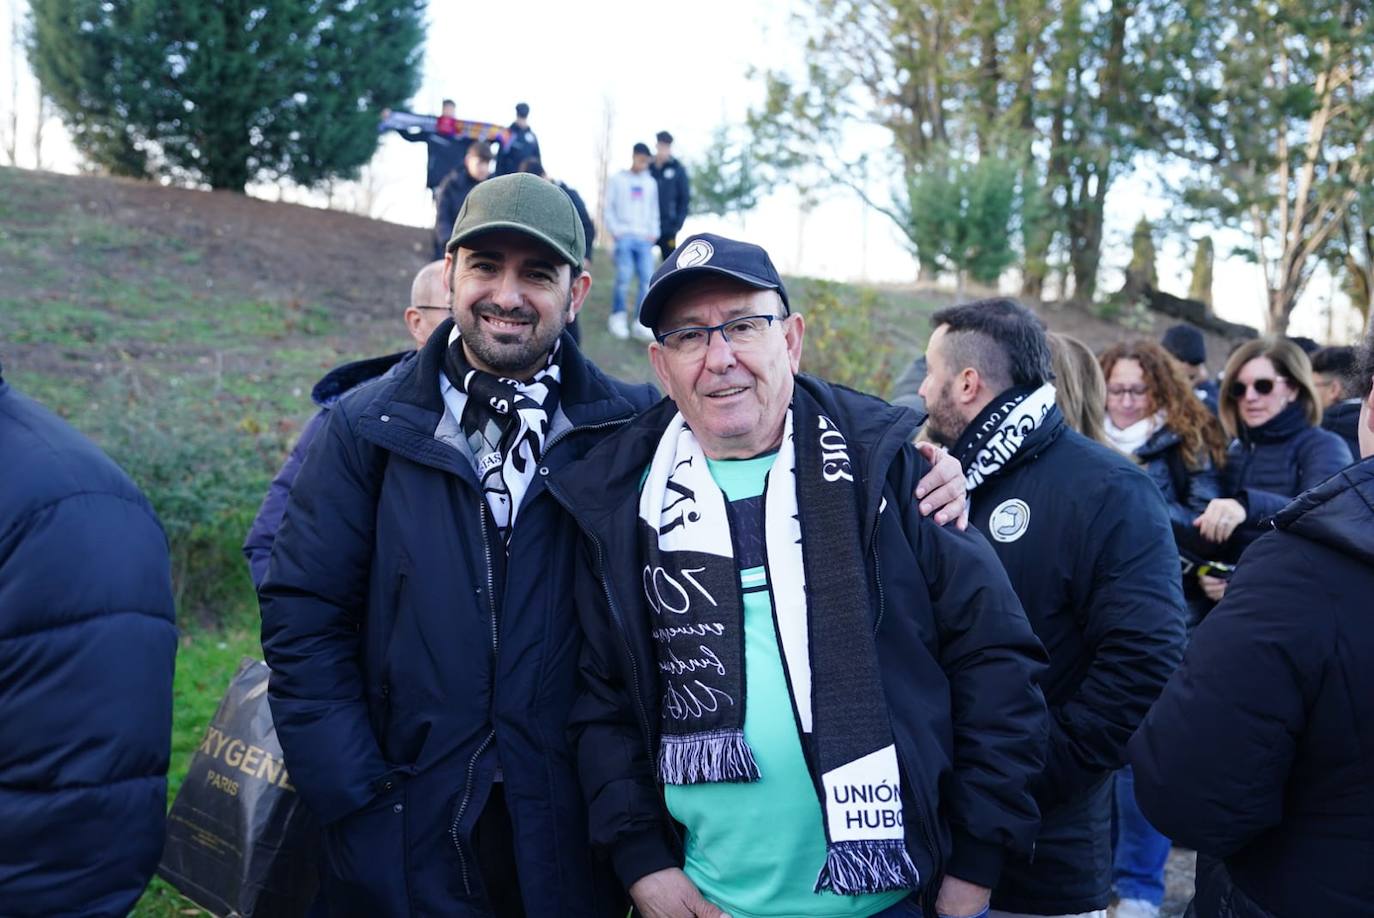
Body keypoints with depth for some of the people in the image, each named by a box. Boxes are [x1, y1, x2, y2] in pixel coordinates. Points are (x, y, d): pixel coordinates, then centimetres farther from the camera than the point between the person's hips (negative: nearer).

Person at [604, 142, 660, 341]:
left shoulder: (651, 182, 15)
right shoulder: (617, 179, 6)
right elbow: (609, 207, 4)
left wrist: (654, 233, 6)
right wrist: (614, 230, -6)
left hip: (644, 238, 3)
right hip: (624, 236, -3)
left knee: (648, 280, -8)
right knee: (624, 279, -12)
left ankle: (641, 323, -4)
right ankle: (618, 317, 2)